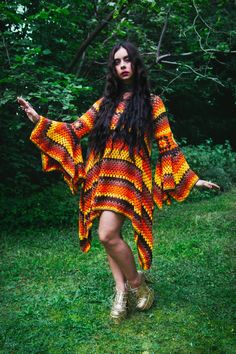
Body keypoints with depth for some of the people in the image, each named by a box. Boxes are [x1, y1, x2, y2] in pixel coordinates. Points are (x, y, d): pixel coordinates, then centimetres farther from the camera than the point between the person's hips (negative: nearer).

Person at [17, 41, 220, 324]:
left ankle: (137, 282, 3)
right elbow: (75, 130, 13)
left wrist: (191, 179, 2)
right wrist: (38, 119, 7)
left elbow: (167, 145, 5)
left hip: (130, 176, -5)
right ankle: (121, 291, 17)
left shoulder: (152, 102, 6)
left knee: (108, 234, -20)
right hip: (101, 176, 5)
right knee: (109, 236, 5)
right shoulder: (105, 103, 15)